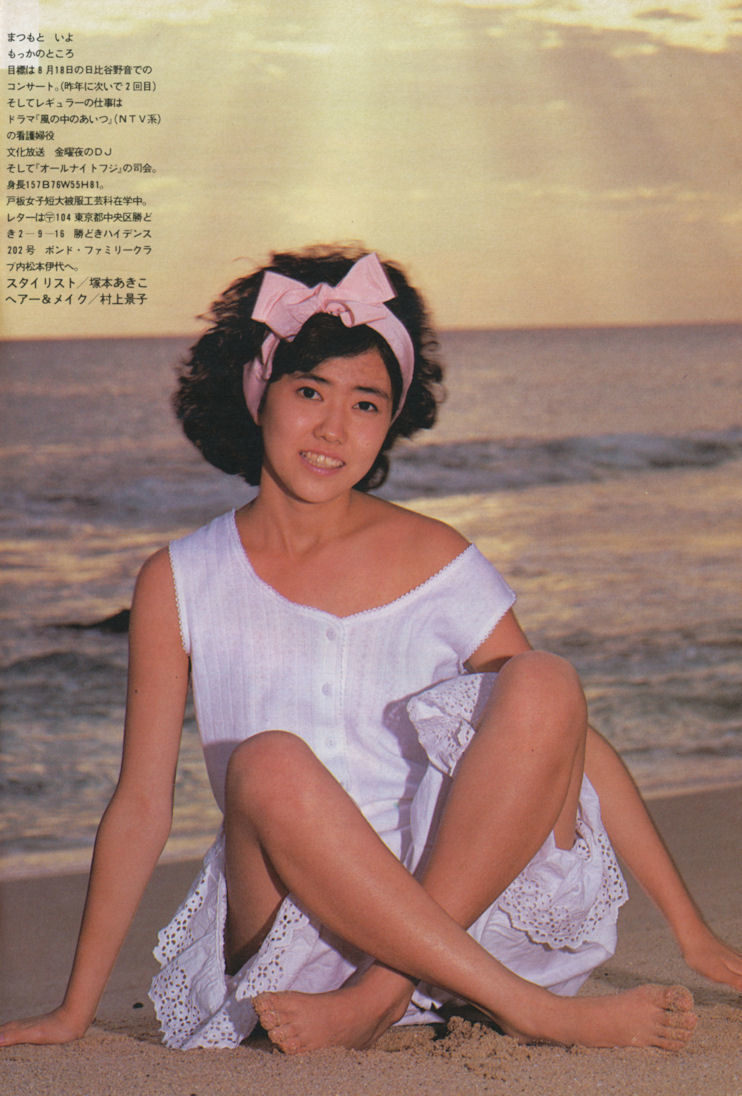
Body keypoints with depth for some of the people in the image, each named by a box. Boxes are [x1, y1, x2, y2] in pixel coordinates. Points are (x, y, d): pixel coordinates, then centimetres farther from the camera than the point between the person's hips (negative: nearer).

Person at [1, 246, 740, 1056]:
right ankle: (535, 1013, -28)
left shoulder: (436, 564, 3)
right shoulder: (180, 585, 3)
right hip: (292, 937, -1)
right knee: (268, 764, -31)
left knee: (541, 682, -22)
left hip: (479, 896, 1)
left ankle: (380, 998, -24)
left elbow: (570, 735, 5)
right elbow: (140, 807, 5)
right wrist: (76, 1009, 1)